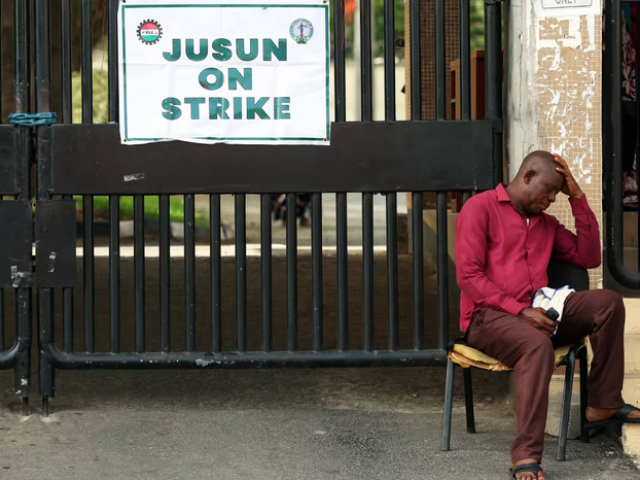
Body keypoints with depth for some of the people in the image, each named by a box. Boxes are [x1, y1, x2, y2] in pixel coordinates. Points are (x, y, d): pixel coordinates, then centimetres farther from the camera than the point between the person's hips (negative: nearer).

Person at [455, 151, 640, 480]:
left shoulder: (546, 223, 21)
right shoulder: (481, 208, 0)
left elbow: (589, 257, 15)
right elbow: (468, 276, -10)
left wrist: (577, 197, 9)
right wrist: (521, 311, -20)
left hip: (536, 315, 7)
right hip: (488, 316, -7)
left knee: (607, 302, -12)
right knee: (538, 345, -38)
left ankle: (604, 404, -6)